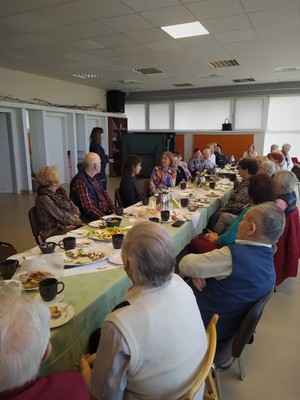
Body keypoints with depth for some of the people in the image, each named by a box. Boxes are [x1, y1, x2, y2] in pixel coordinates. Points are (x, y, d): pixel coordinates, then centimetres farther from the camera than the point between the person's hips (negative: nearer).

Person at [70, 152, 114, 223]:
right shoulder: (80, 181, -16)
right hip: (91, 220, -9)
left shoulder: (95, 178, 13)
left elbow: (104, 194, 20)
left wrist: (113, 210, 5)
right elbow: (89, 208, -20)